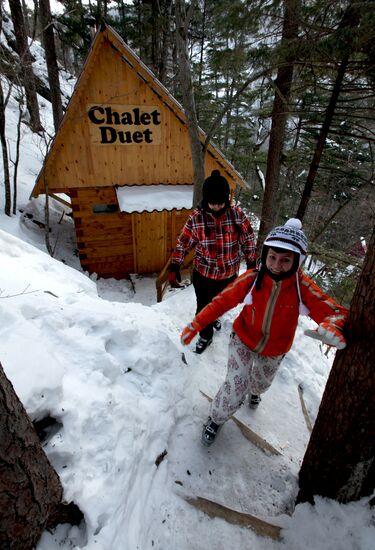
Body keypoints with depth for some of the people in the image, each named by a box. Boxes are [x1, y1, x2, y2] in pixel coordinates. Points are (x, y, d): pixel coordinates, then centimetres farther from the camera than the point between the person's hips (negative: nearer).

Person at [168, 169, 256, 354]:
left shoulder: (237, 214, -11)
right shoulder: (196, 217, -15)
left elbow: (248, 239, 0)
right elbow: (183, 243, -8)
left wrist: (251, 264, 4)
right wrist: (174, 267, -13)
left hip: (229, 273, 2)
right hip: (203, 273, -2)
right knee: (204, 307, 11)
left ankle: (214, 317, 59)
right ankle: (205, 336, 38)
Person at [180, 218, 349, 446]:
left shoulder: (303, 287, -25)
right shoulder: (252, 278, -26)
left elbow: (335, 312, -27)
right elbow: (222, 302, -19)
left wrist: (333, 327, -52)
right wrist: (195, 325, -20)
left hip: (274, 350, 3)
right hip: (243, 340, -2)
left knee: (262, 382, 29)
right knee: (235, 388, -9)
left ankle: (253, 391, 68)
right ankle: (216, 418, 25)